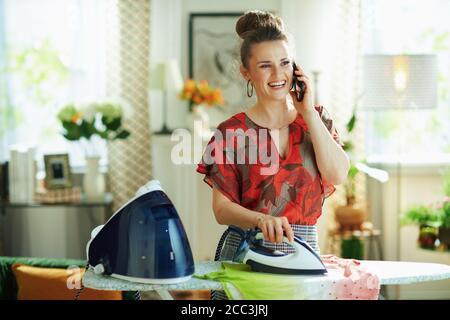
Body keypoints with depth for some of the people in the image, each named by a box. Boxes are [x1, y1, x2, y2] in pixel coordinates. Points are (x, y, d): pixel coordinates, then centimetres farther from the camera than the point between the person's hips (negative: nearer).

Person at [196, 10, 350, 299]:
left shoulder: (316, 118, 7)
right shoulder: (232, 133, -1)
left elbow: (338, 175, -9)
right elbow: (222, 208, -5)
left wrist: (307, 109, -7)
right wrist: (262, 219, -26)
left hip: (303, 252, 2)